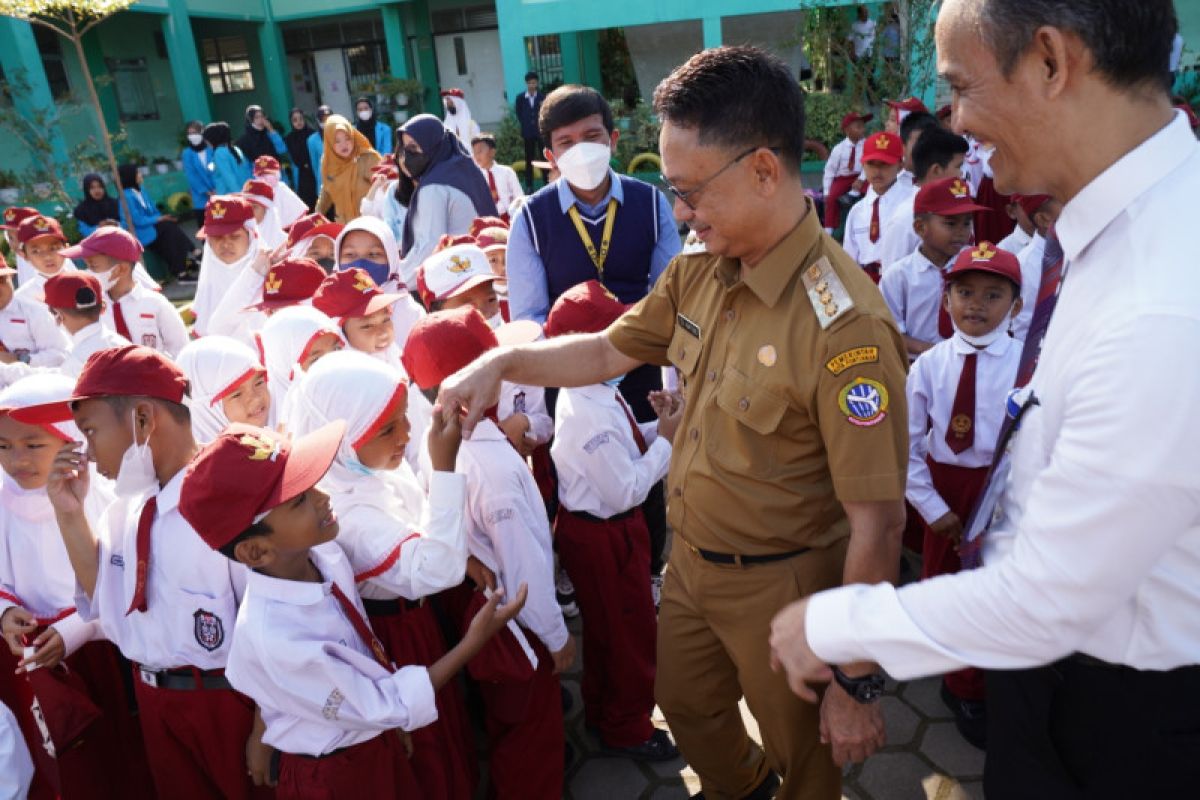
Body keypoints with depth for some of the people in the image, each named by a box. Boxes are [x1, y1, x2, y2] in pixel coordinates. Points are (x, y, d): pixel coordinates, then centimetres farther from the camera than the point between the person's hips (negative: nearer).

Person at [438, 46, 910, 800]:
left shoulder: (843, 322, -30)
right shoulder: (696, 275, -6)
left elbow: (877, 522, -26)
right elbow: (609, 352, 8)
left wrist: (858, 682, -18)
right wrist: (502, 361, -7)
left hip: (782, 586, -7)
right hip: (690, 562, 7)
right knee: (686, 706, 30)